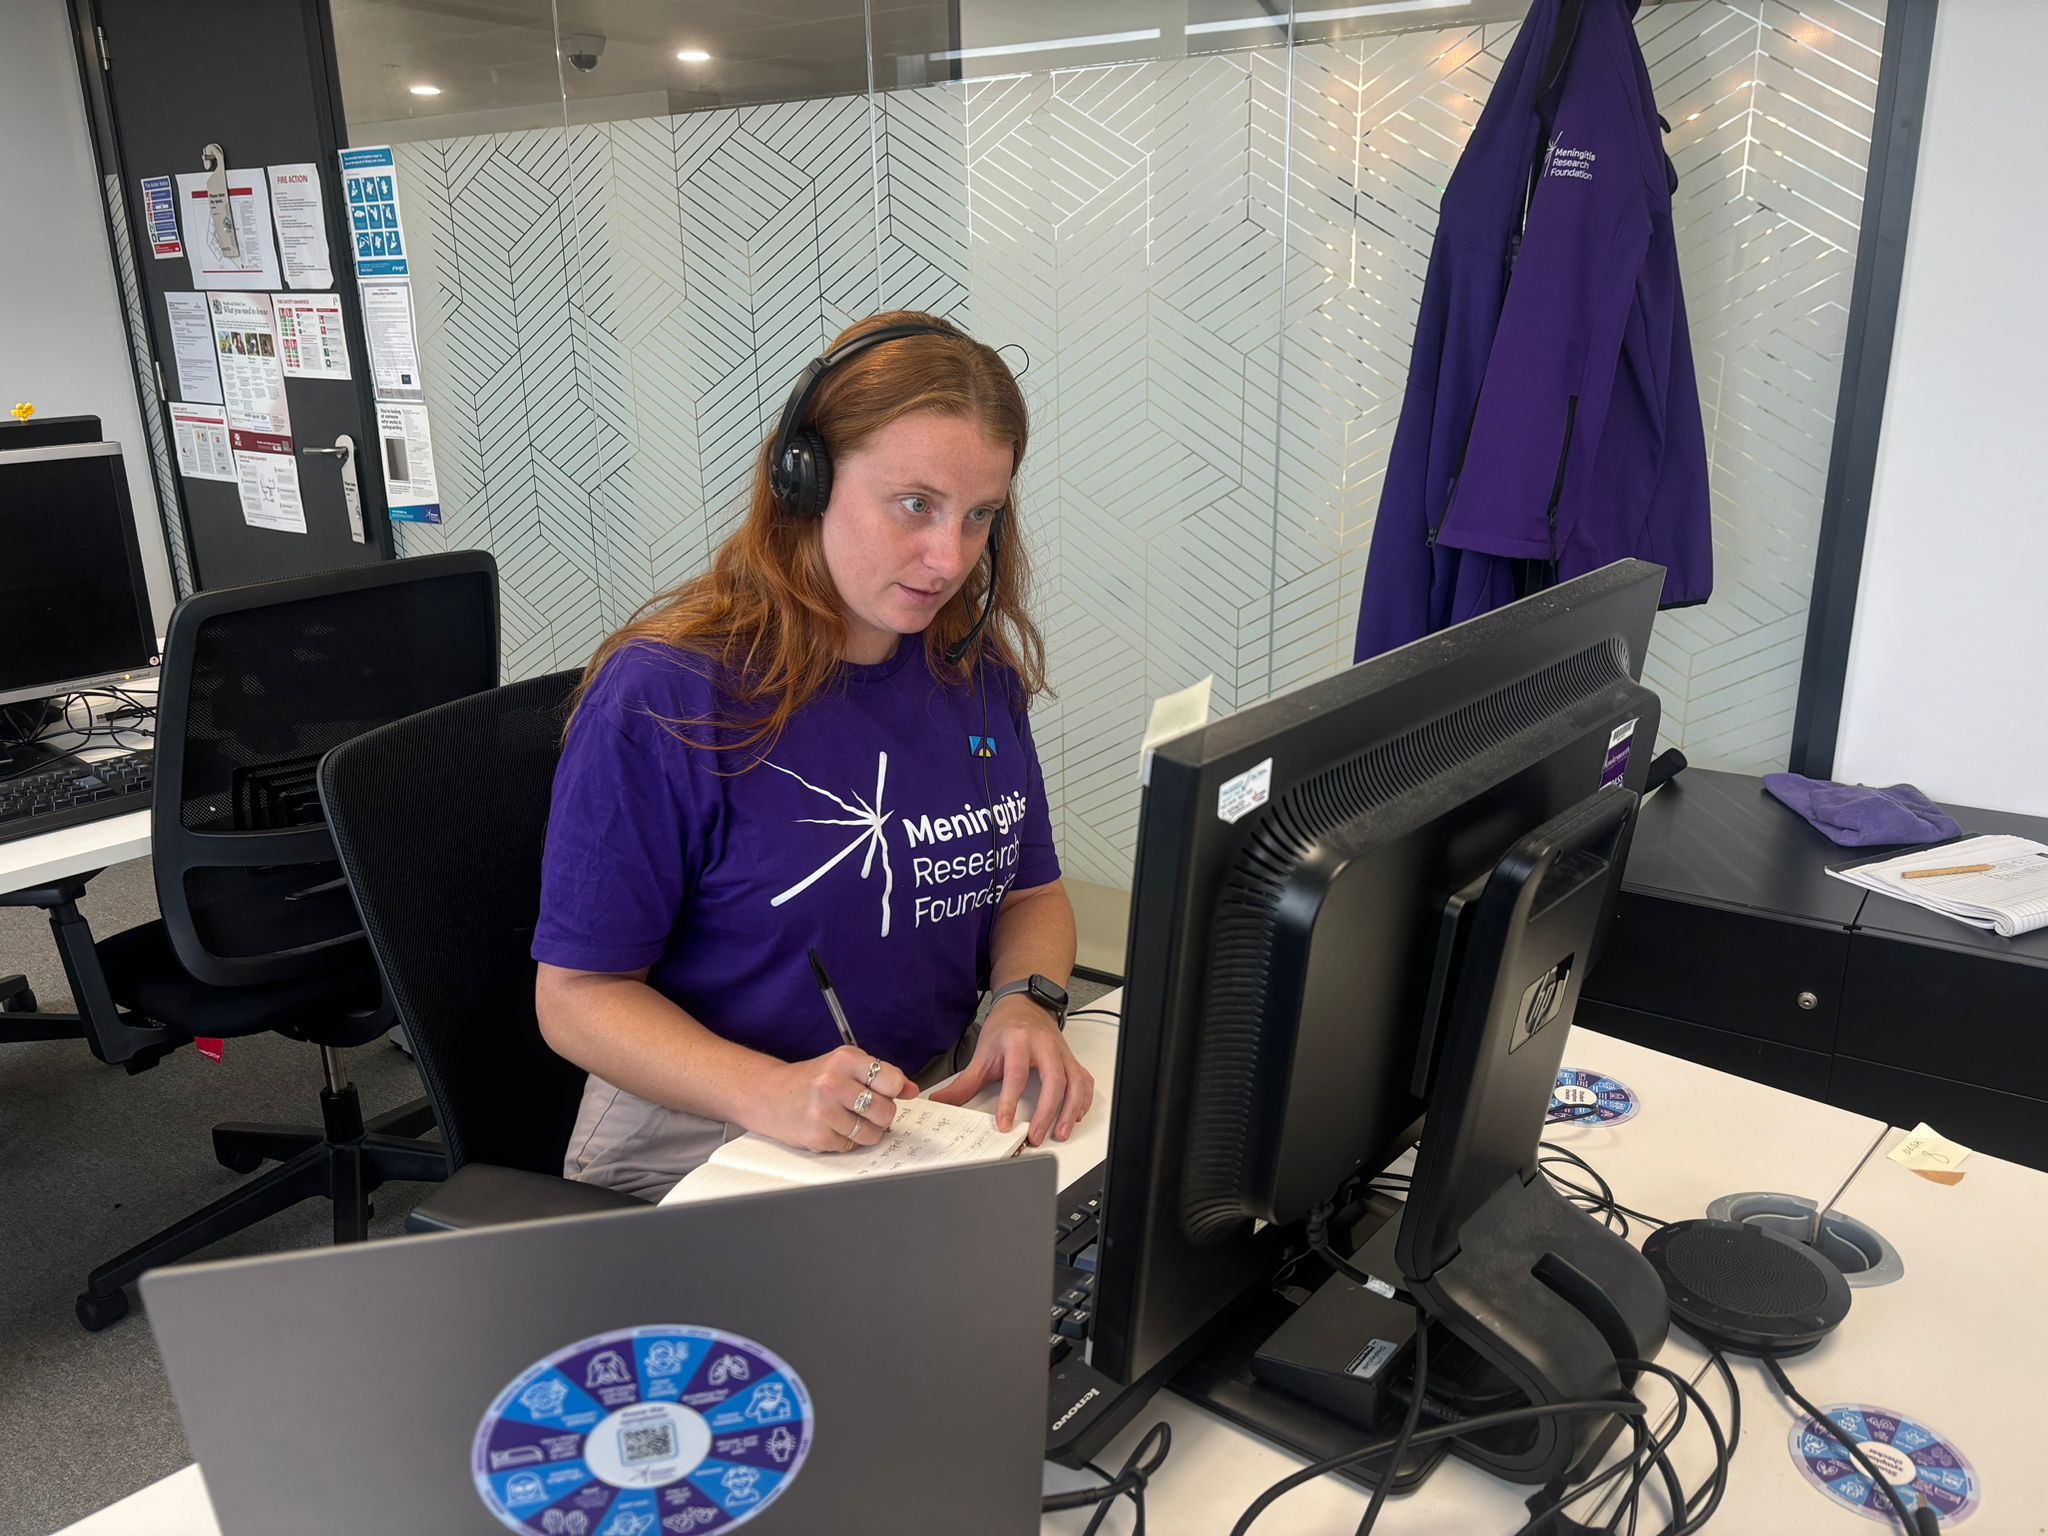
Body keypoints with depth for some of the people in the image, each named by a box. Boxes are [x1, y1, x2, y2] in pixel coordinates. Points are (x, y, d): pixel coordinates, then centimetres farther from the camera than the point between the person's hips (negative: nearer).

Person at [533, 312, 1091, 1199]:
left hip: (943, 1119, 6)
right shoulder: (662, 699, -15)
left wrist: (1027, 1003, -9)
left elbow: (1032, 891, 14)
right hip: (700, 1148, -5)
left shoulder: (976, 670, 4)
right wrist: (768, 1093, -27)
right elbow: (576, 994, -11)